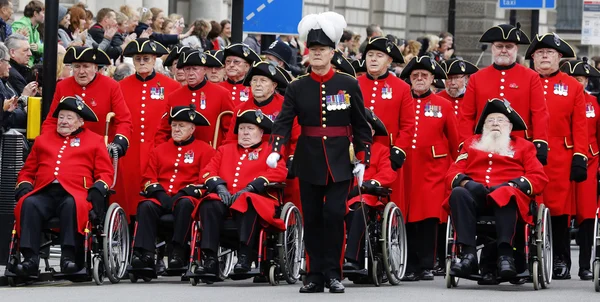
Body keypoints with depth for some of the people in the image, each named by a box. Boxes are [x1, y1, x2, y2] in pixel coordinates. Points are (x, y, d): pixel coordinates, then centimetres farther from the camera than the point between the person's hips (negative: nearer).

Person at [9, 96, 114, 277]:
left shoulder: (94, 141, 20)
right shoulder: (43, 140, 29)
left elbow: (105, 172, 12)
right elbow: (28, 170, 28)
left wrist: (99, 188, -9)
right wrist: (24, 186, 6)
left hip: (74, 193, -3)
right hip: (44, 193, 3)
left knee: (72, 205, -39)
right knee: (28, 205, -32)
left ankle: (69, 256, -42)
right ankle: (30, 259, -39)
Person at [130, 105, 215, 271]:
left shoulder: (204, 150, 10)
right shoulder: (159, 150, 21)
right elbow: (147, 178, 18)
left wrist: (186, 192, -13)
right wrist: (158, 192, -4)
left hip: (186, 197, -3)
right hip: (161, 198, 3)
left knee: (184, 204, -39)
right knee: (146, 206, -31)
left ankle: (178, 252, -39)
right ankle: (145, 254, -41)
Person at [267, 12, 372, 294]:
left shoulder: (349, 85, 0)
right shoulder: (297, 88, 2)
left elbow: (361, 126, 4)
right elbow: (283, 122, -6)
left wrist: (362, 159, -1)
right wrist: (275, 150, -22)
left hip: (340, 162, -2)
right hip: (309, 162, 2)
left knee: (334, 214, -10)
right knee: (312, 218, 4)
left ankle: (333, 274, -1)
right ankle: (315, 275, 11)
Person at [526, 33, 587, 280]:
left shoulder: (573, 87, 9)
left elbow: (580, 127, 5)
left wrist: (580, 158, -3)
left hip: (560, 158, 0)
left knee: (559, 210, 1)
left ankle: (560, 262, 7)